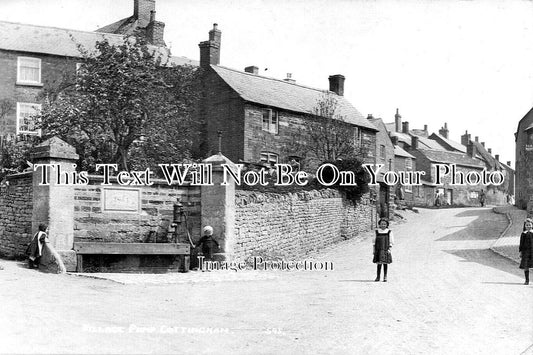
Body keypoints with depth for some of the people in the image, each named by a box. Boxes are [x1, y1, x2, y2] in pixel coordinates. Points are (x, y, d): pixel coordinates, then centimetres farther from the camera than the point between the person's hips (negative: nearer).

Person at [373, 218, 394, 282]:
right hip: (378, 250, 1)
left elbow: (391, 241, 4)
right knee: (379, 263, 1)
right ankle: (378, 277, 8)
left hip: (386, 250, -1)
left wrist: (389, 248, -6)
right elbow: (374, 241, 11)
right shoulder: (377, 231, 8)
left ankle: (385, 277, 7)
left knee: (385, 263, 0)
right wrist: (374, 249, 6)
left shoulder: (389, 232, 3)